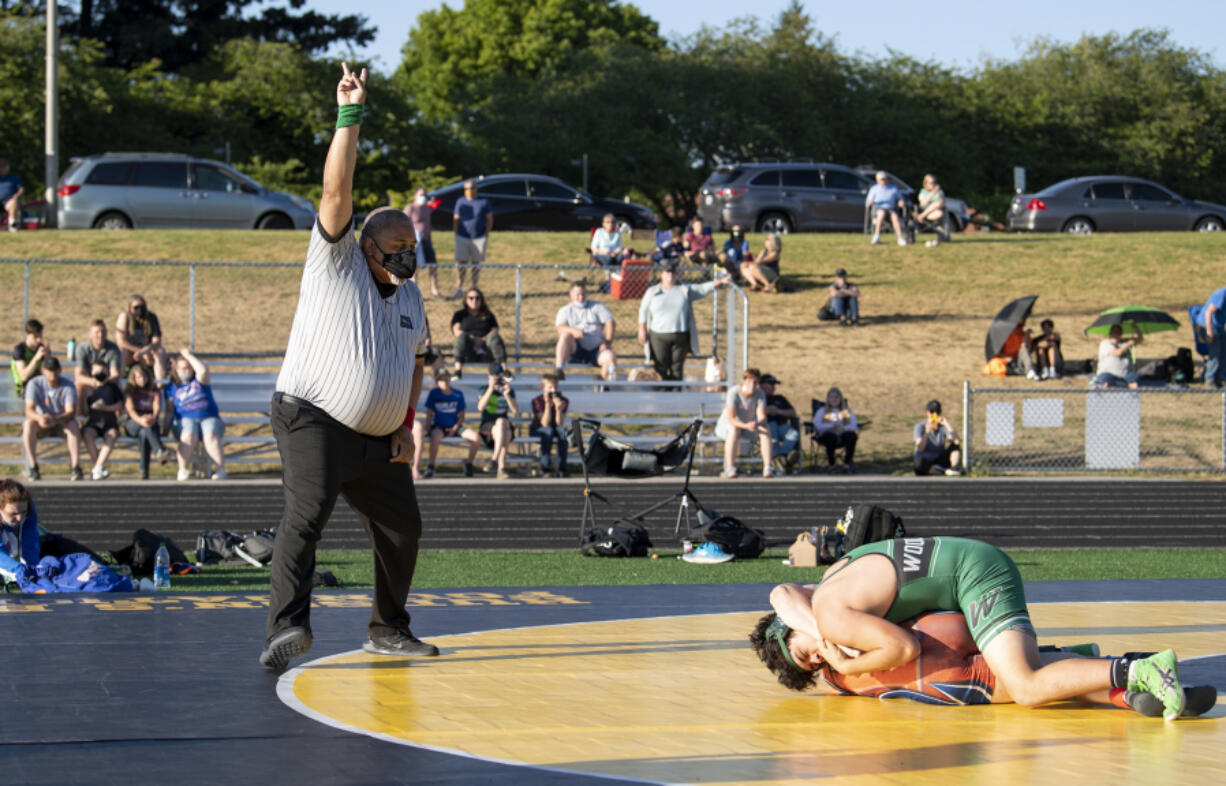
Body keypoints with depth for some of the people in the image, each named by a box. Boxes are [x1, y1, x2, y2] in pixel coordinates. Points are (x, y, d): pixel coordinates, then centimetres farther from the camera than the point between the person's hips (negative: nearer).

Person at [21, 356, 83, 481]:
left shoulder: (68, 386, -13)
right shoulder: (34, 384, -12)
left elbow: (71, 412, -24)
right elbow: (29, 410, -21)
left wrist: (55, 419, -46)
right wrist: (39, 418, -46)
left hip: (62, 422, 0)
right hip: (41, 424, 0)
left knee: (73, 425, -33)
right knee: (28, 424, -32)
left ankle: (75, 467, -35)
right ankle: (32, 467, -30)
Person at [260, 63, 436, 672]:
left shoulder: (409, 295, 14)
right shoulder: (336, 264, -4)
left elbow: (415, 360, 27)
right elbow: (336, 190, -17)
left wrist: (406, 426, 15)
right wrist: (350, 118, -24)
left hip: (379, 439, 7)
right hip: (314, 421, -7)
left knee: (402, 528, 11)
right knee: (307, 512, -26)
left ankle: (387, 629, 29)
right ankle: (288, 624, -37)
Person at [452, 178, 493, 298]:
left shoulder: (484, 202, 4)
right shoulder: (460, 202, 8)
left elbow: (489, 219, 5)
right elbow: (455, 219, 11)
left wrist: (487, 235, -2)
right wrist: (456, 235, 2)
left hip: (479, 238, -1)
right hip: (463, 237, 1)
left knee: (476, 263, 4)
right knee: (461, 262, -7)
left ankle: (474, 287, 12)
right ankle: (459, 288, -6)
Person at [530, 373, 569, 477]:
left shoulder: (564, 401, -8)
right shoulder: (537, 401, -15)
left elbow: (560, 424, -17)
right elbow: (545, 424, -23)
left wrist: (558, 408, -32)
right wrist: (548, 405, -33)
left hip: (556, 431, 2)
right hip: (538, 430, -2)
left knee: (562, 430, -32)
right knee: (549, 431, -36)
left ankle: (561, 467, -31)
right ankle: (545, 466, -32)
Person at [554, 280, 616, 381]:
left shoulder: (597, 306, 13)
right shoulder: (565, 311, 12)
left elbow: (611, 323, 4)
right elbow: (560, 328, -7)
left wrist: (607, 343, -10)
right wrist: (573, 330, -30)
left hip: (596, 349, 0)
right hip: (576, 350, 0)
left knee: (610, 357, -32)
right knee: (566, 334, -31)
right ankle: (558, 369, -36)